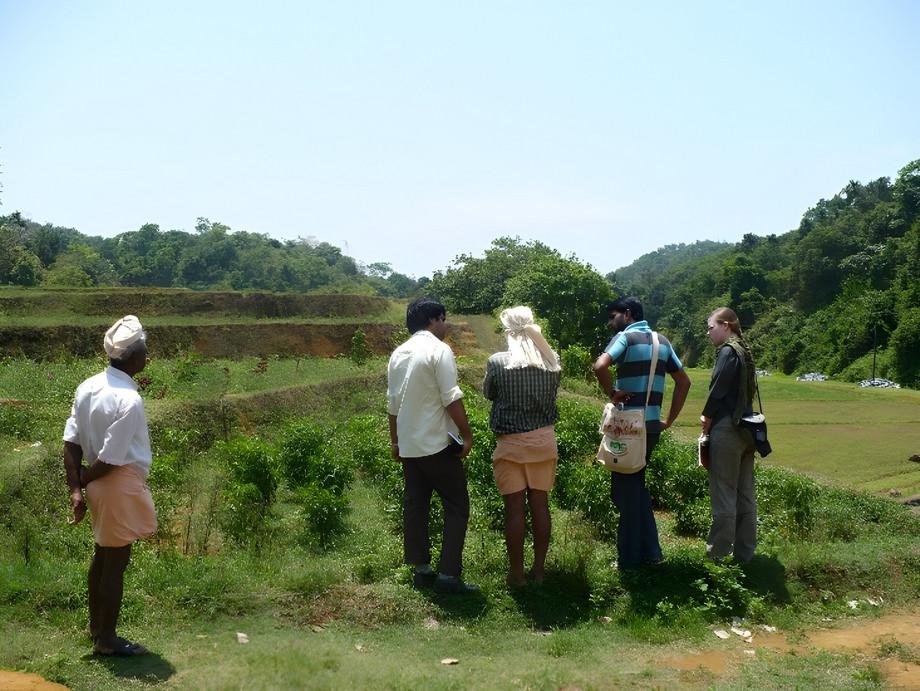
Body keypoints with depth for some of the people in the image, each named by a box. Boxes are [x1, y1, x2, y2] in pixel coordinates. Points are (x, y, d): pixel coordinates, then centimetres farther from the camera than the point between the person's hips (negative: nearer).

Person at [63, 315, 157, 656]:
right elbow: (110, 460, -22)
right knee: (116, 562, 5)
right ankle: (106, 639, 18)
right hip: (121, 486, -8)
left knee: (102, 555, 22)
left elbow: (71, 442, -1)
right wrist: (84, 480, -4)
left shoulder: (88, 386, 0)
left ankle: (96, 625, 37)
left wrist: (75, 489, -2)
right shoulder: (129, 400, -25)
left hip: (100, 485, 9)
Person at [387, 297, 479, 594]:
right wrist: (467, 435, -10)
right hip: (437, 443, -7)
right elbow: (452, 398, -17)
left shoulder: (398, 353, 11)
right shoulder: (439, 350, -11)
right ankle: (449, 574, -4)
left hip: (408, 444, 7)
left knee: (415, 505, 11)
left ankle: (421, 569, 16)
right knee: (456, 506, 0)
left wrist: (394, 440, 22)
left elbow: (392, 402, 15)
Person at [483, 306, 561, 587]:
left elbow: (488, 393, 5)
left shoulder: (498, 362, -12)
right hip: (544, 440, 3)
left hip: (511, 443, -3)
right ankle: (539, 568, 20)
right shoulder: (552, 360, -3)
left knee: (514, 509, 4)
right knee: (540, 505, 11)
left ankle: (517, 573, 11)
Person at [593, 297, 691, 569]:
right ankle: (650, 550, 21)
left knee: (625, 488, 3)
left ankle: (630, 557, 10)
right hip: (652, 425, 7)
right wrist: (670, 420, 16)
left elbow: (600, 366, -26)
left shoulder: (626, 337, -8)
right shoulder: (662, 341, 14)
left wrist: (612, 394, -11)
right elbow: (684, 382, 16)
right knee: (636, 484, 19)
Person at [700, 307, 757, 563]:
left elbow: (718, 389, -15)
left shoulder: (728, 351, -12)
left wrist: (706, 416, -1)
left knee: (723, 494, -3)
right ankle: (744, 553, 19)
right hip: (745, 429, 9)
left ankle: (718, 553, 4)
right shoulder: (745, 351, 14)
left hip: (727, 429, -9)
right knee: (745, 495, 12)